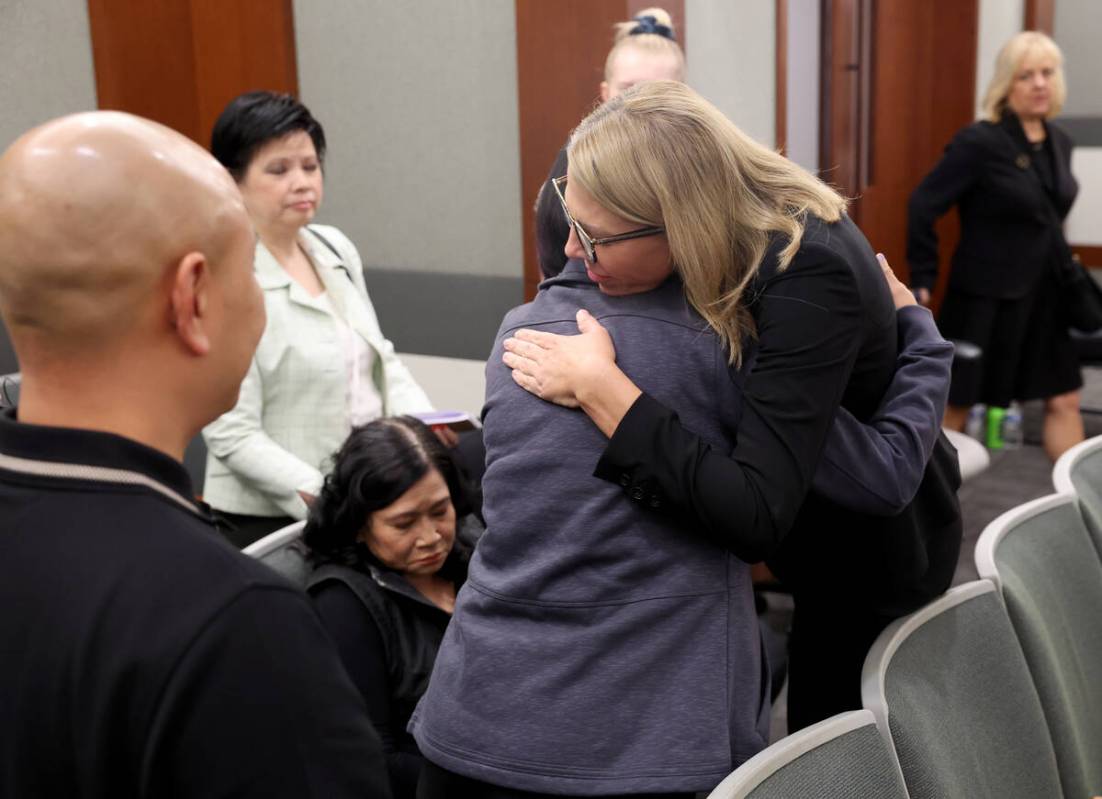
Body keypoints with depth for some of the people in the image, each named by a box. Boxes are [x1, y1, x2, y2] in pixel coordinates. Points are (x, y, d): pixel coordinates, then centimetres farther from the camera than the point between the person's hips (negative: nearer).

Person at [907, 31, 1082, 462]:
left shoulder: (1059, 142, 6)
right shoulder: (980, 142, -15)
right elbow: (923, 206, -15)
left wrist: (1064, 269, 13)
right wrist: (923, 280, -14)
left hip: (1045, 295, 7)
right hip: (985, 296, -7)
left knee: (1064, 400, 10)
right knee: (955, 402, 6)